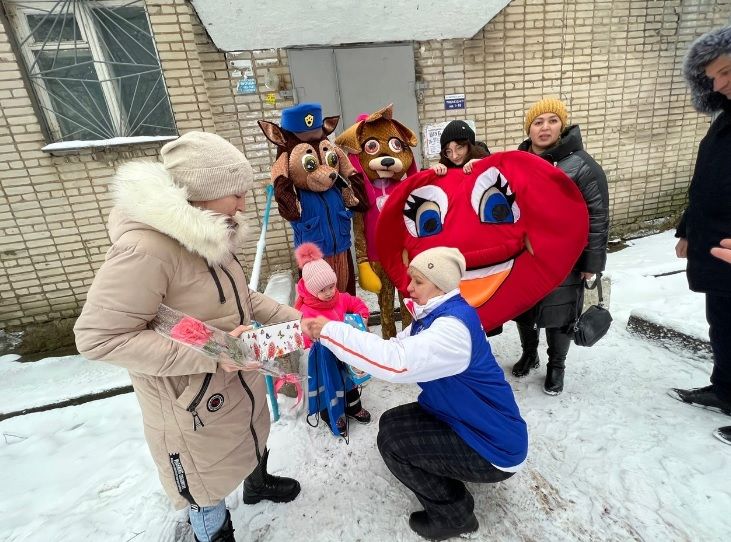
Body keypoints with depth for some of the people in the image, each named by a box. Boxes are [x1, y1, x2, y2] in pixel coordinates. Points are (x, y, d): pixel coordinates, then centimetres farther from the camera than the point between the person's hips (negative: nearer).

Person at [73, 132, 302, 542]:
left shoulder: (207, 233, 0)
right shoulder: (145, 248, -30)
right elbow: (98, 337, -29)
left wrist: (291, 319, 0)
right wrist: (211, 352, -32)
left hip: (238, 383, 9)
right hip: (193, 406, -9)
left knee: (252, 437, 34)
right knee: (208, 492, 16)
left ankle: (258, 484, 64)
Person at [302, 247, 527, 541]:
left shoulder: (455, 325, -30)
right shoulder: (435, 313, 1)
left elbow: (398, 362, -41)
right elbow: (400, 349, 2)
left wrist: (330, 330, -35)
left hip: (494, 445, -9)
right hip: (470, 422, 9)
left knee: (391, 439, -11)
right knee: (391, 422, 7)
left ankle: (454, 514, 10)